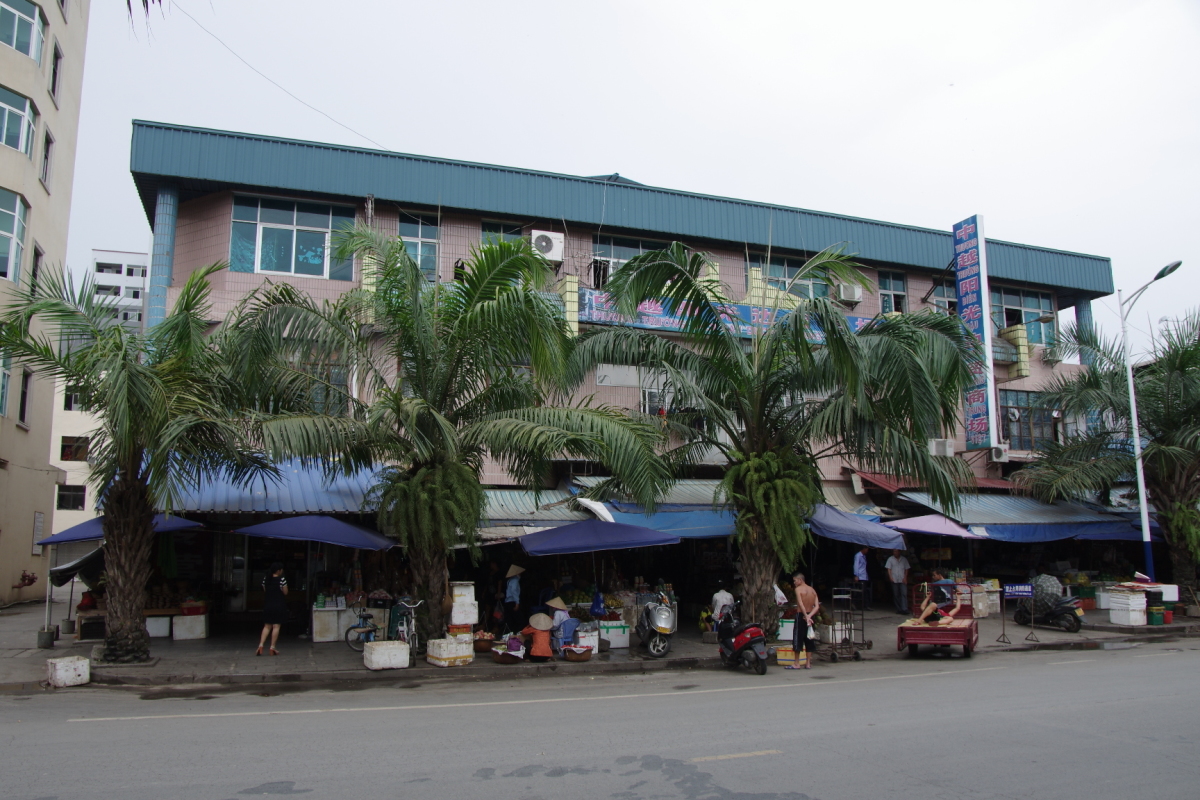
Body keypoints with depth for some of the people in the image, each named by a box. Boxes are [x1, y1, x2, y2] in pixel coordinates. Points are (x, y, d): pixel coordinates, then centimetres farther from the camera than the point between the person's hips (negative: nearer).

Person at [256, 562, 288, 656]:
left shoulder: (265, 579, 5)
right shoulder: (282, 580, -12)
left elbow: (265, 591, 13)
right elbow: (285, 593, -7)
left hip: (267, 605, 5)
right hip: (279, 605, -5)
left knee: (267, 626, 13)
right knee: (276, 626, 1)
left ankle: (261, 645, 1)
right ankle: (272, 648, 2)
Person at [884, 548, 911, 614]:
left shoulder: (904, 559, 8)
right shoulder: (890, 559, 5)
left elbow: (906, 569, 9)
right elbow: (889, 569, 3)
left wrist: (905, 578, -1)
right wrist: (890, 577, -8)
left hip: (902, 580, 0)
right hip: (894, 580, 0)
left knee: (904, 594, -11)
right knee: (896, 595, 3)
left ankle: (904, 609, -15)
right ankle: (898, 609, 12)